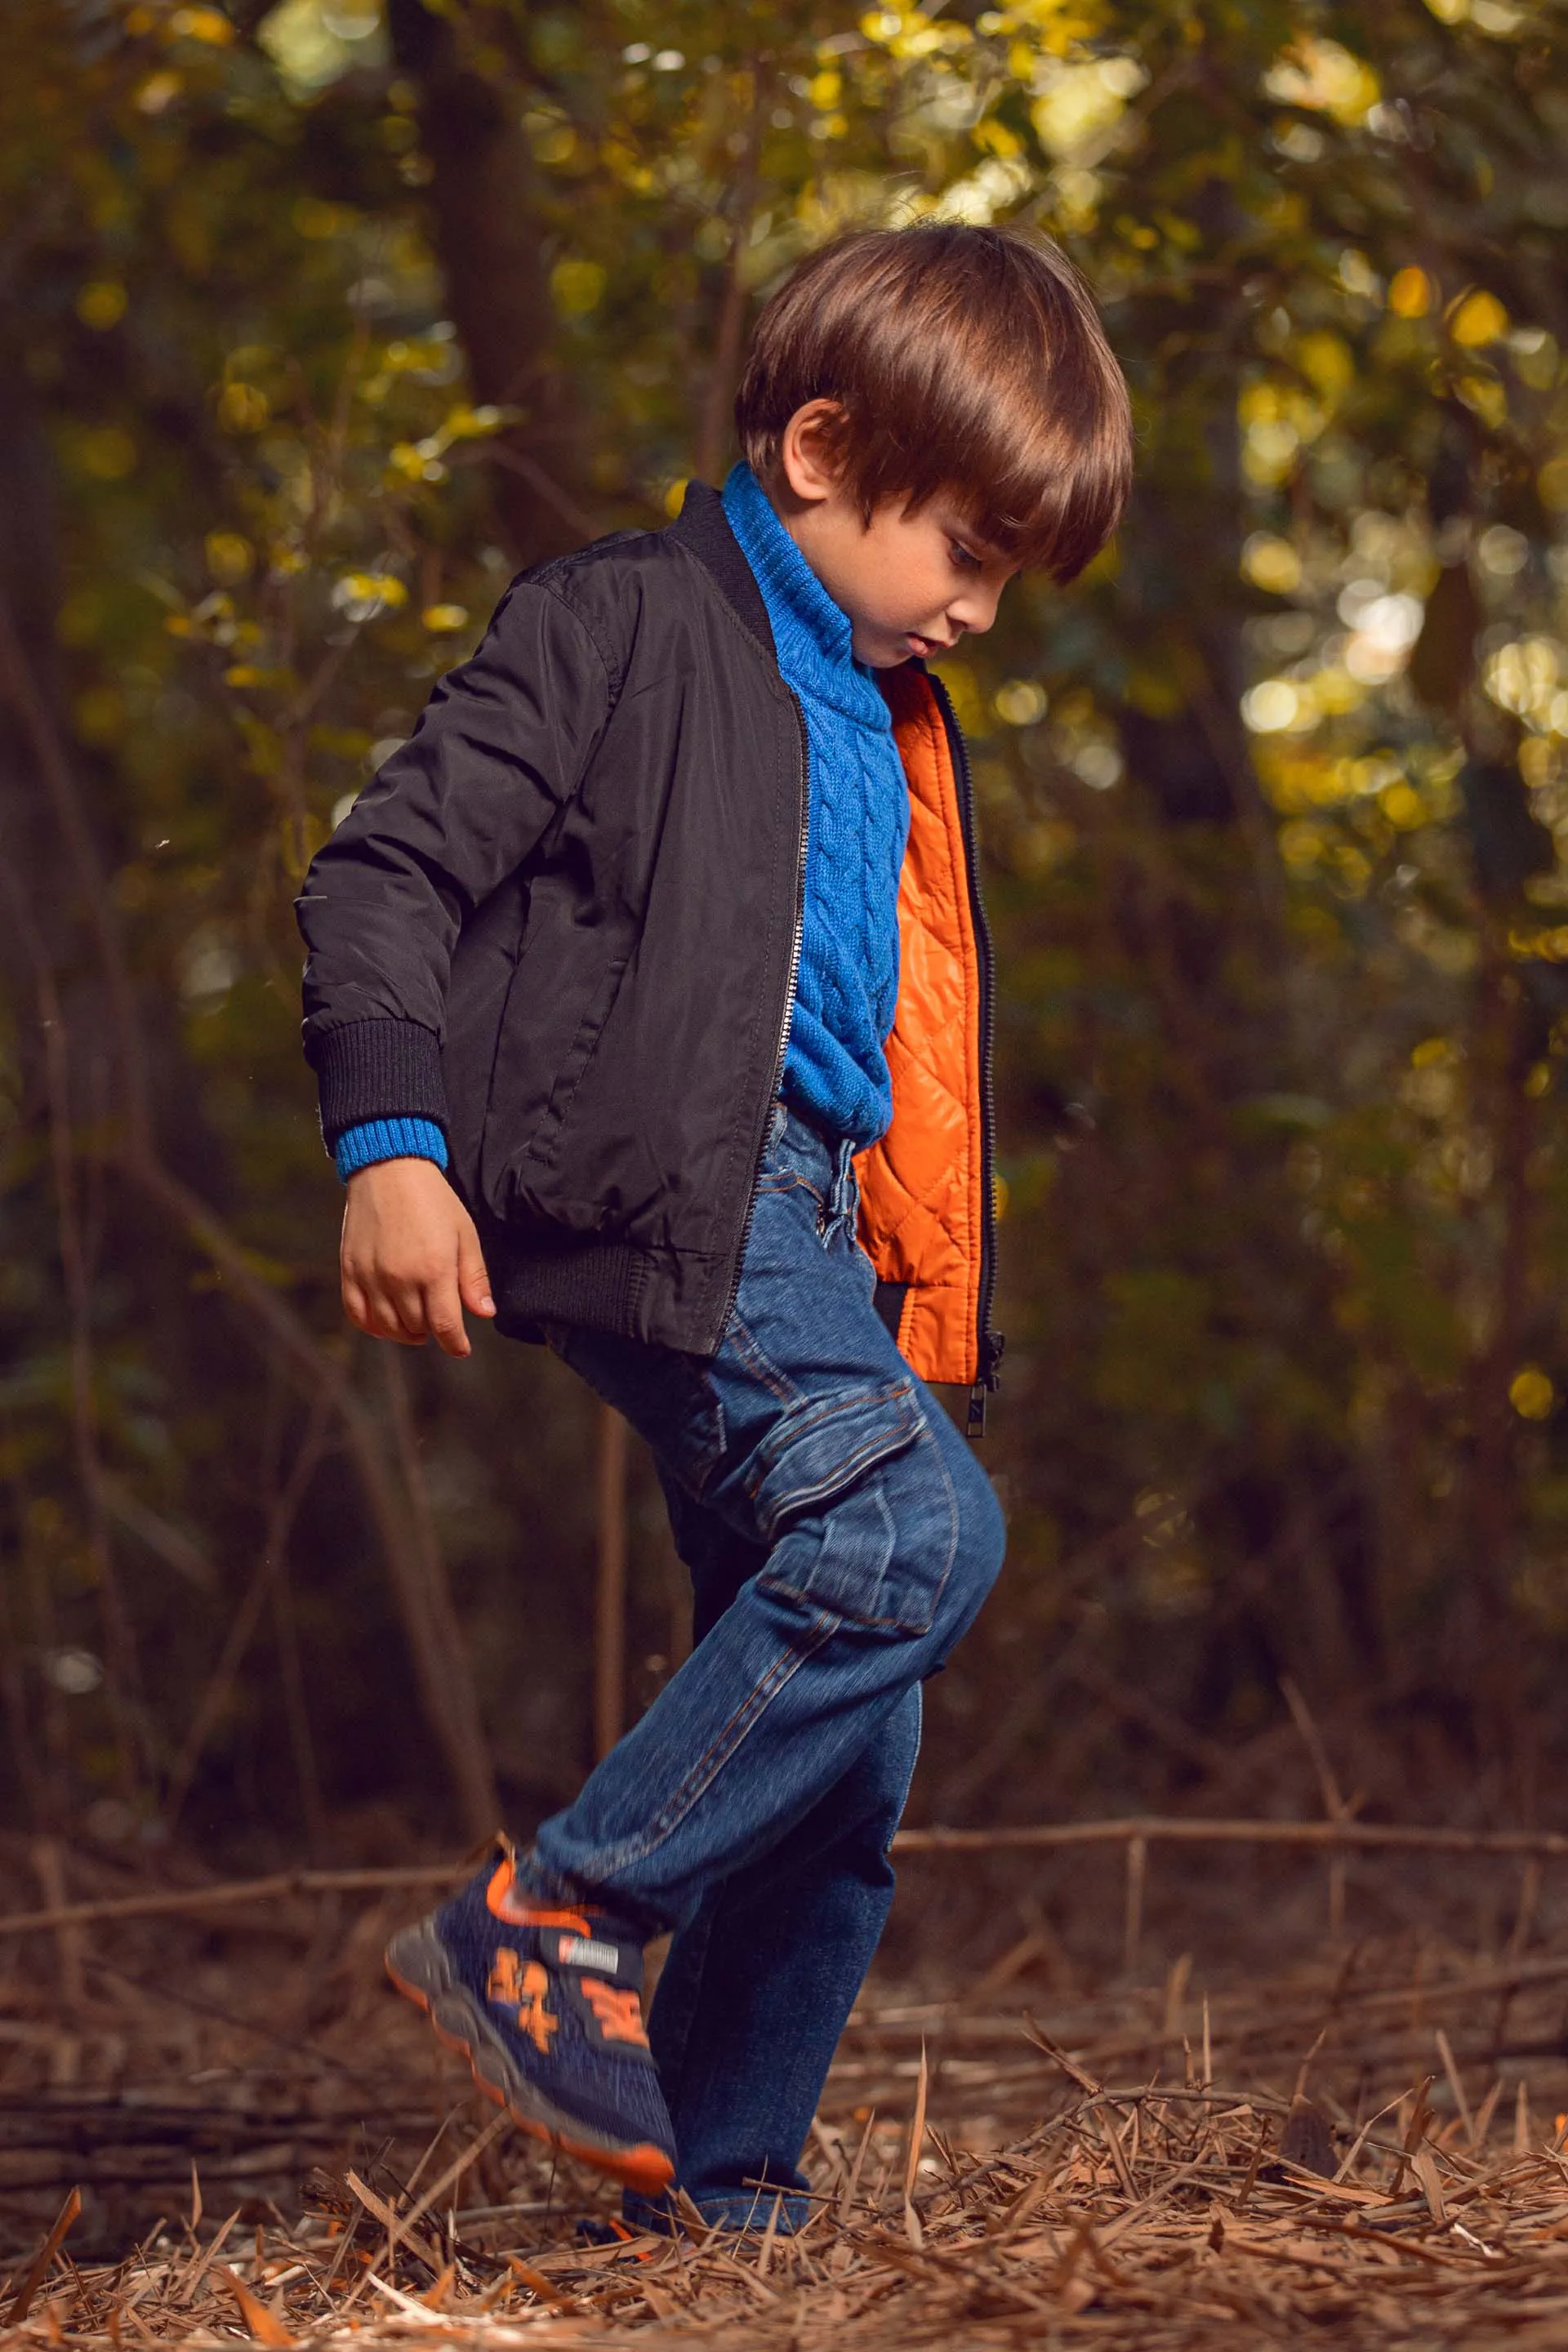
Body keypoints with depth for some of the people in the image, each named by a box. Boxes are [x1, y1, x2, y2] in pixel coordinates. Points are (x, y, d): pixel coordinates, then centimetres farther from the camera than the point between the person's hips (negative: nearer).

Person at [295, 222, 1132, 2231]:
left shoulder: (900, 732, 26)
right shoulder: (628, 629, -1)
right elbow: (385, 870, -7)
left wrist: (929, 1305, 27)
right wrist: (393, 1142, -20)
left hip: (810, 1237, 9)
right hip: (662, 1199, -9)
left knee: (842, 1761, 6)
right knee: (914, 1532, -28)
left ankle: (720, 2182, 14)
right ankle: (544, 1924, -20)